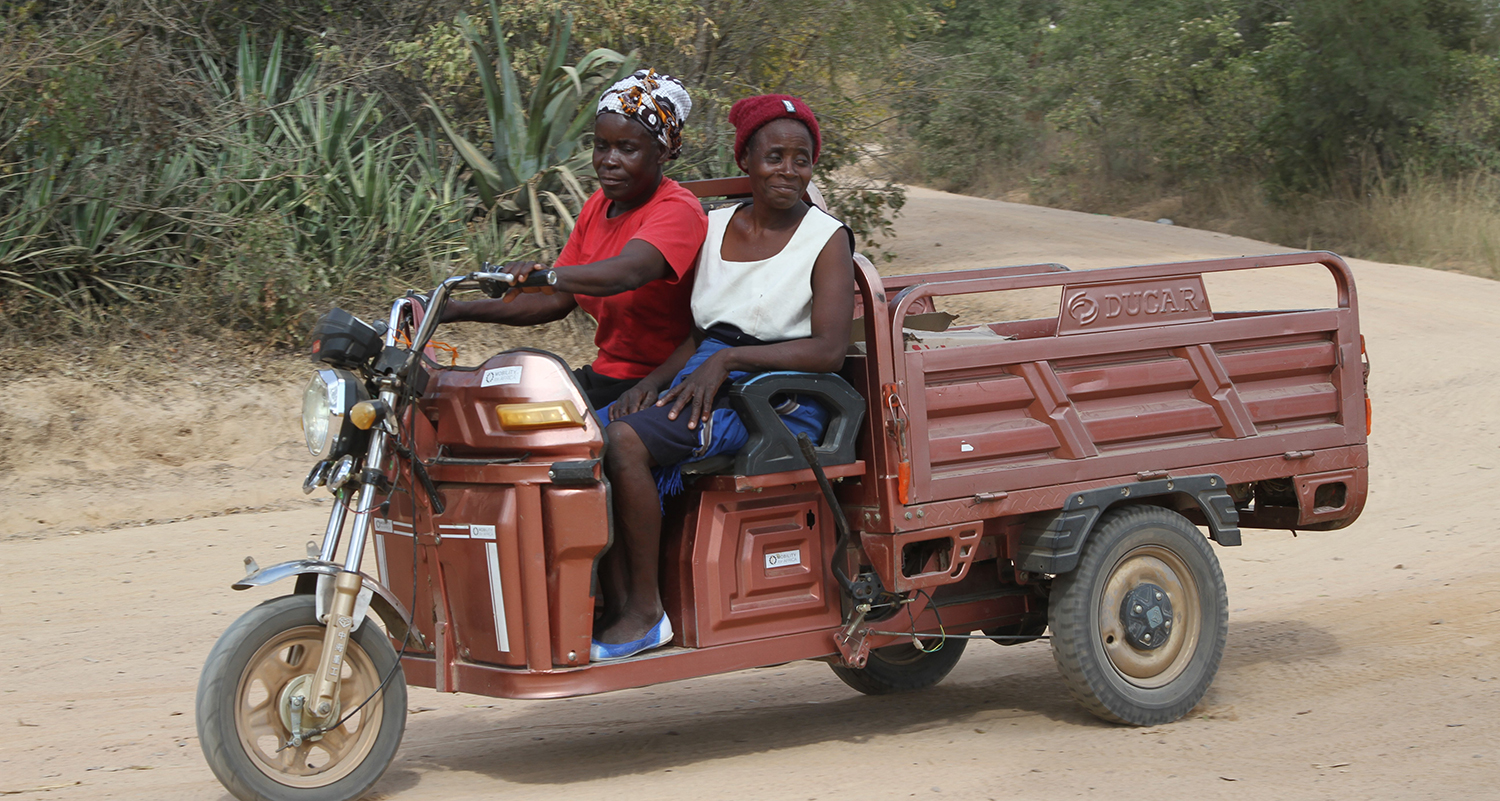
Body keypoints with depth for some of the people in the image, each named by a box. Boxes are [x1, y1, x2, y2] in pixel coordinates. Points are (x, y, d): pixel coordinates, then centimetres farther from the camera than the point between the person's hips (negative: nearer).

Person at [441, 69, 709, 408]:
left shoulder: (678, 210, -14)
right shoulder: (598, 205, 14)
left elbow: (628, 271, -35)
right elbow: (558, 301, 16)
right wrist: (459, 311, 6)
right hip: (605, 374, 9)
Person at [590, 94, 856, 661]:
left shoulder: (826, 239, -2)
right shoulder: (714, 227, 15)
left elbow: (830, 350, -12)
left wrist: (728, 359, -19)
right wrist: (653, 380, -3)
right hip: (702, 383, 6)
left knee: (626, 440, -30)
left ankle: (645, 611, -24)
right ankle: (615, 607, -25)